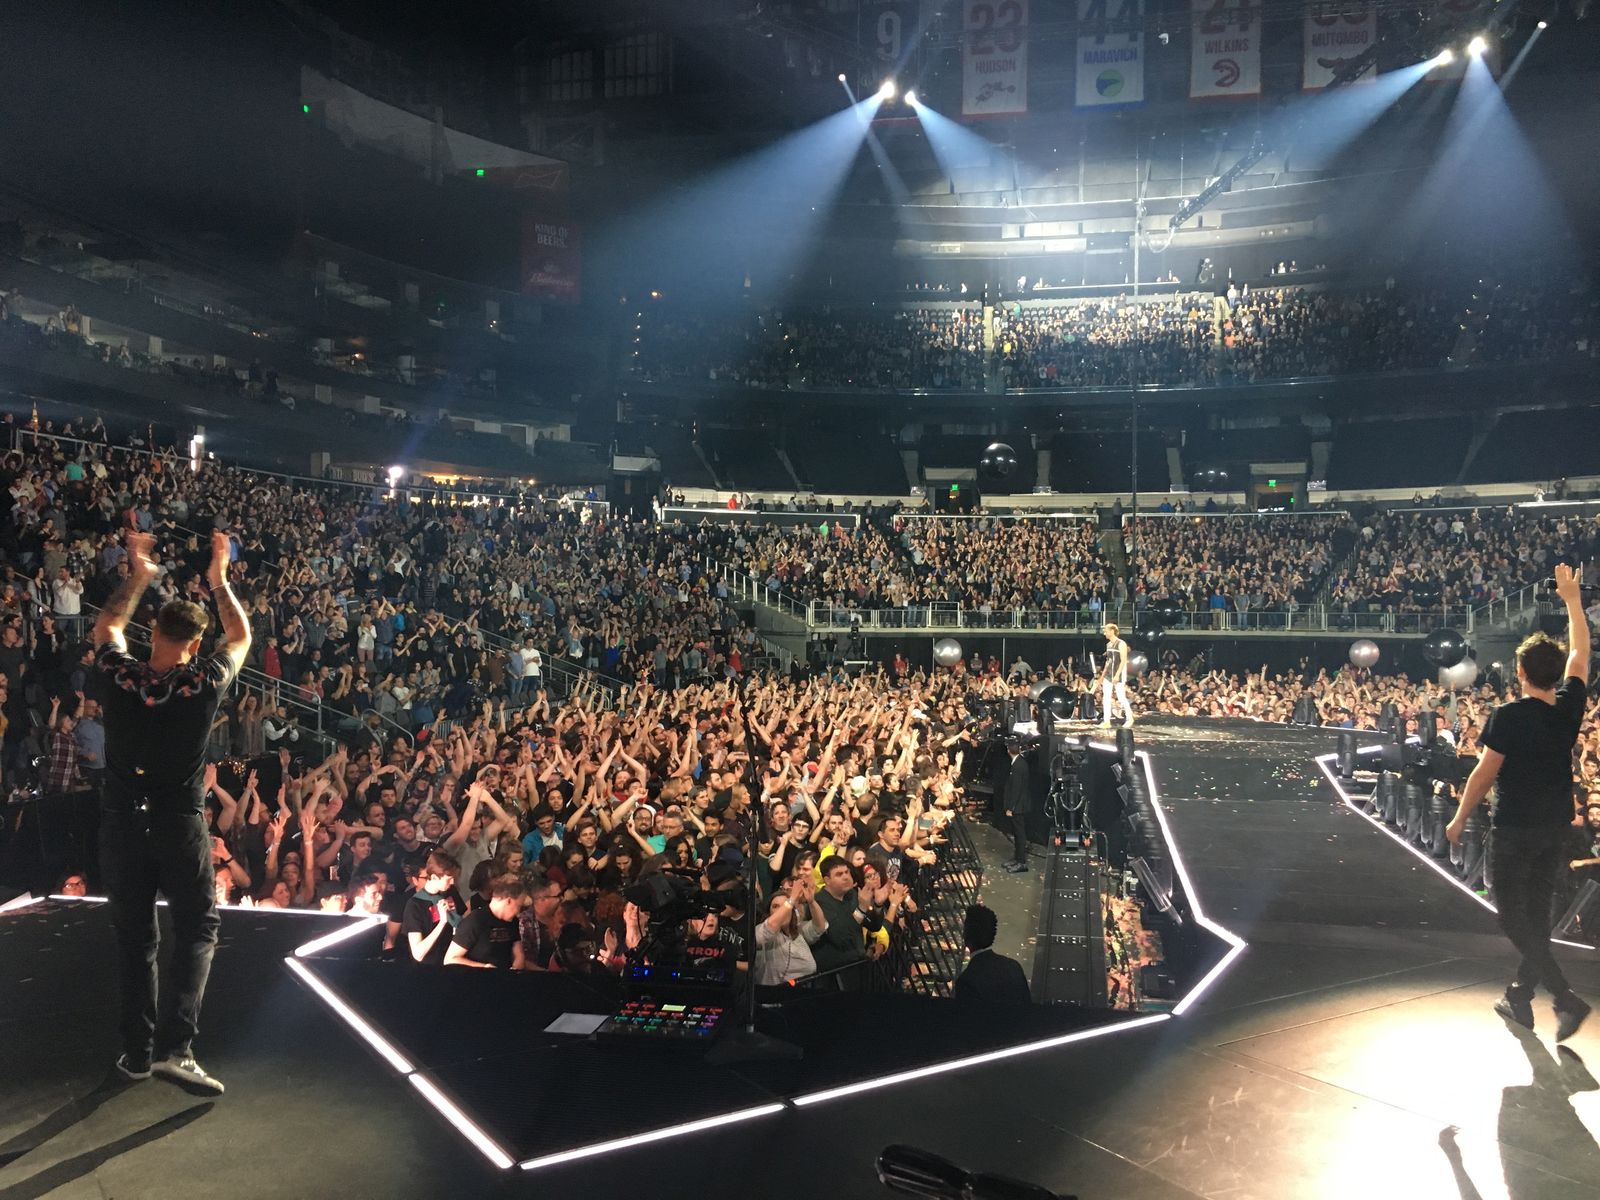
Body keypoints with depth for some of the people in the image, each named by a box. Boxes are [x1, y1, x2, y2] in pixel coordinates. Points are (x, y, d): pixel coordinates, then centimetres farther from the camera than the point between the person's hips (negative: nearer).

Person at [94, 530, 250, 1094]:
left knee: (134, 938, 13)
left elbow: (107, 627, 14)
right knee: (196, 929, 8)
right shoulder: (204, 683, -14)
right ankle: (174, 1045, -5)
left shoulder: (119, 676, -9)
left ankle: (138, 1050, 20)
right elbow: (241, 637, 6)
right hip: (180, 824, -2)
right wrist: (219, 580, 14)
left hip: (122, 823, 3)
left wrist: (138, 576, 22)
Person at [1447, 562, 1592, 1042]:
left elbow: (1484, 774, -15)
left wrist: (1460, 819, -3)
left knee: (1514, 917, 3)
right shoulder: (1569, 708, -4)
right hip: (1557, 827, 6)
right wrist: (1572, 599, 21)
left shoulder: (1507, 717, -18)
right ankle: (1520, 998, 25)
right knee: (1536, 913, 15)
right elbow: (1580, 652, 11)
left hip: (1515, 829, -6)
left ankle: (1566, 997, -9)